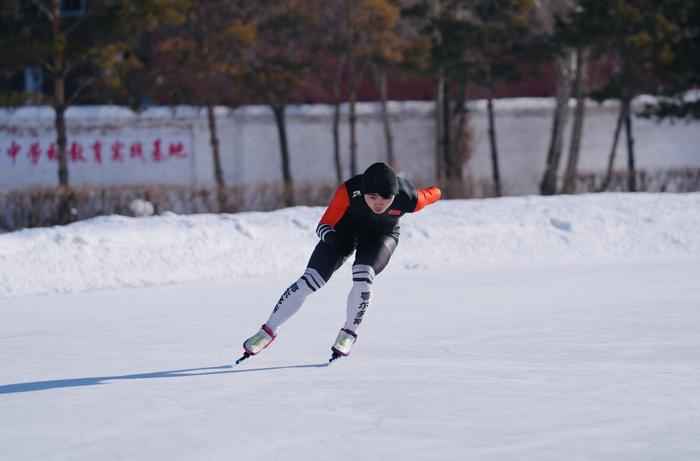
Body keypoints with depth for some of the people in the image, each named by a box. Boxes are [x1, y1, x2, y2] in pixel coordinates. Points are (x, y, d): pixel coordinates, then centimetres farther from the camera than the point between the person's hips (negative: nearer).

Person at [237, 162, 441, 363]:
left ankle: (348, 334, -8)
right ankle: (268, 331, 4)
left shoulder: (408, 198, -35)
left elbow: (432, 194, -12)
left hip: (382, 236, 0)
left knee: (363, 278, -30)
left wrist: (434, 193, 11)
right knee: (309, 281, -11)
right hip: (345, 230, 0)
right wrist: (333, 238, -50)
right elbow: (323, 226, -28)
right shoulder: (349, 191, -36)